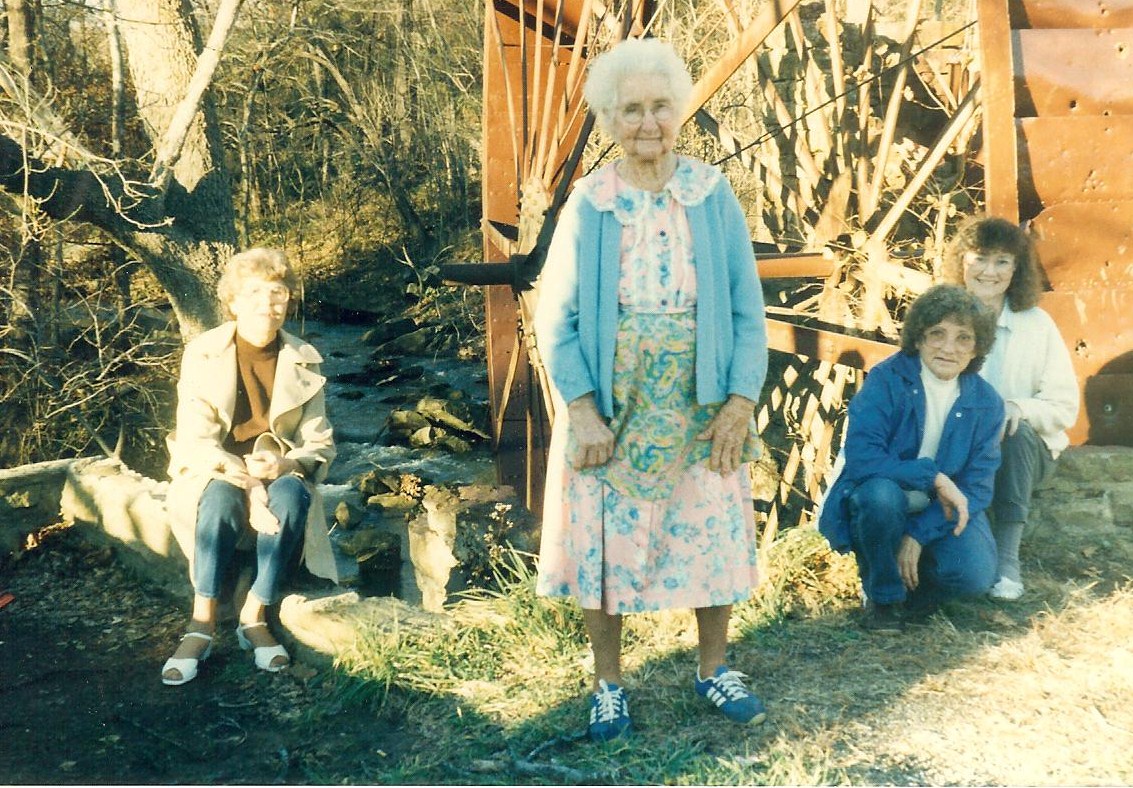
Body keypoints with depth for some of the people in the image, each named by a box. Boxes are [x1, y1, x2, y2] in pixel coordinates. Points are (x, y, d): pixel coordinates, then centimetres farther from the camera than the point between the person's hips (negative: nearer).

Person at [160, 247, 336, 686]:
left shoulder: (304, 361, -1)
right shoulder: (202, 354, -6)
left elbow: (320, 443, -2)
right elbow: (196, 441, -13)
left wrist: (283, 465, -26)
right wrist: (248, 486, -30)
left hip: (280, 473, 2)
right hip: (214, 473, -1)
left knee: (292, 496, -33)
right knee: (220, 499, -36)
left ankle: (254, 617, -24)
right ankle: (202, 623, -28)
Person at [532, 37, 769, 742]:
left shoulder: (713, 196, -3)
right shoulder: (588, 206, -5)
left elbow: (747, 309, -1)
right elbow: (556, 318, -5)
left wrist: (741, 401, -9)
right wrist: (582, 410, -14)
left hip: (700, 412, 1)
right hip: (611, 412, 0)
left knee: (715, 537, 10)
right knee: (605, 541, 7)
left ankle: (714, 669, 34)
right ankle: (609, 684, 27)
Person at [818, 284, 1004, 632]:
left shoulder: (986, 403, -5)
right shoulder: (886, 381, -16)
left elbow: (977, 486, -7)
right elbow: (860, 457, -27)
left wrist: (919, 534, -19)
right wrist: (934, 477, -29)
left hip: (941, 512, 3)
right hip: (878, 504, -2)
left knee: (976, 576, -25)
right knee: (882, 492, -37)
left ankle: (911, 579, 13)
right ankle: (884, 596, -9)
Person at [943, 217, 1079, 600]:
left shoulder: (1037, 325, -1)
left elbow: (1064, 406, -3)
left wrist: (1019, 408, -24)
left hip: (1022, 451, 1)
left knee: (1017, 431, -33)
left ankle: (1007, 559, -34)